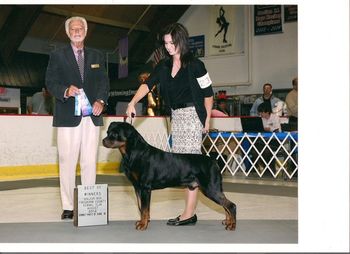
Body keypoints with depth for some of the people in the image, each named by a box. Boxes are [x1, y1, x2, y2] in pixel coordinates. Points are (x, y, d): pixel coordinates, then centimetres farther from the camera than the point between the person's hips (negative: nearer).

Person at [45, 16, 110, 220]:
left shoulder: (97, 56, 18)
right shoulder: (57, 56, 9)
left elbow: (104, 82, 12)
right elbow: (51, 82, 2)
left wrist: (101, 100, -7)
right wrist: (66, 91, -18)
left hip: (92, 116, 2)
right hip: (68, 117, -2)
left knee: (90, 161, 1)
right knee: (67, 161, -3)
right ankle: (68, 207, 3)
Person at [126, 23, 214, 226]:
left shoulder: (194, 65, -8)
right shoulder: (164, 65, 9)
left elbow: (208, 94, -4)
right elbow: (148, 84, -1)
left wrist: (207, 121, -4)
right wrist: (132, 103, -15)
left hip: (192, 115, -7)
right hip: (176, 116, 7)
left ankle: (189, 214, -7)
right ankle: (190, 212, 12)